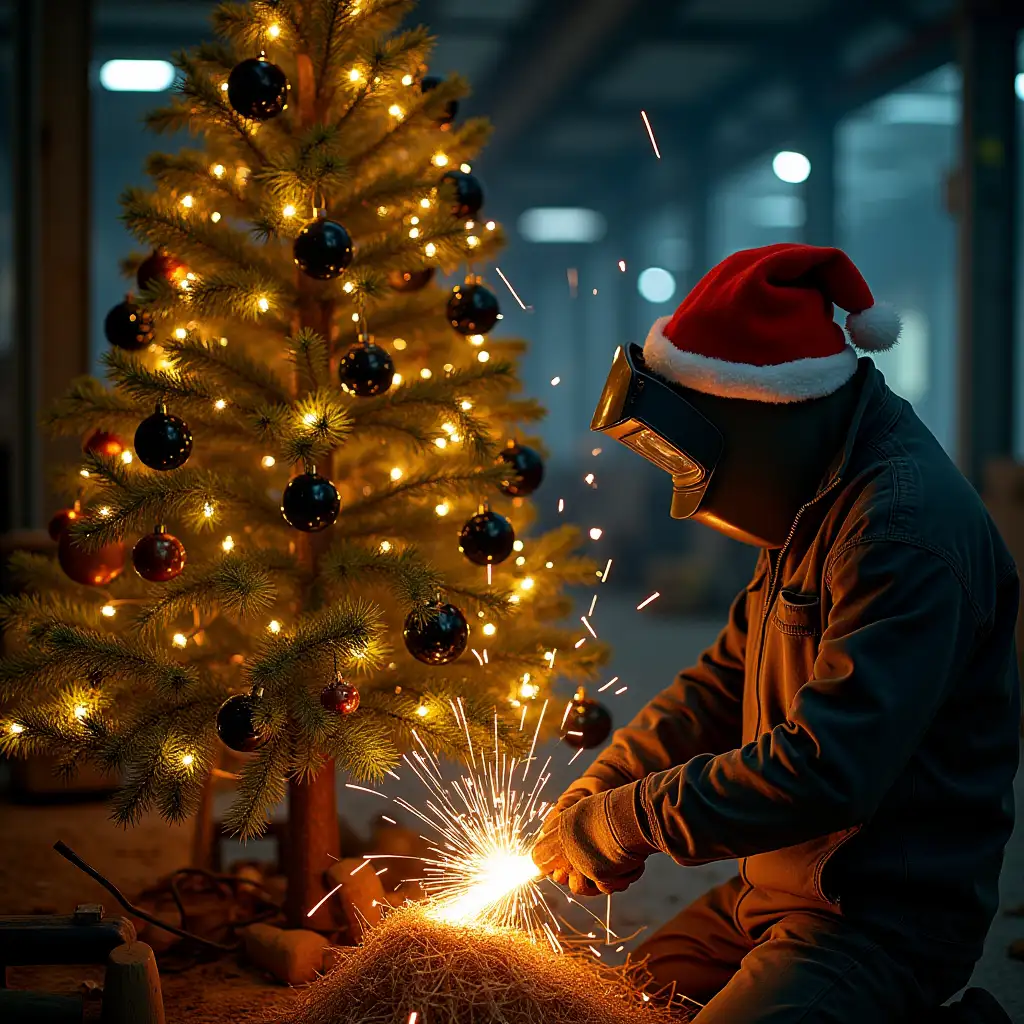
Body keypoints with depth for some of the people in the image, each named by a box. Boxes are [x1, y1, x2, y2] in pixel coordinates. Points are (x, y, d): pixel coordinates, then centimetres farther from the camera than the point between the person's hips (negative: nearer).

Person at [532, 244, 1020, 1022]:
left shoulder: (906, 530, -24)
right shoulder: (817, 506, 10)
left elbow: (826, 772, -30)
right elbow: (726, 680, 15)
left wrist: (627, 821, -20)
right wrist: (597, 790, 3)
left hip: (886, 919, -10)